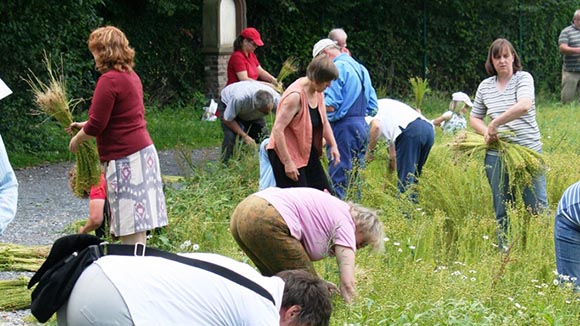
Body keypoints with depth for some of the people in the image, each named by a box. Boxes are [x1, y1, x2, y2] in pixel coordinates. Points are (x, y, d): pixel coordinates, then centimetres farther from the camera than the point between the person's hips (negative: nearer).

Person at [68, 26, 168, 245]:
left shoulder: (109, 80, -15)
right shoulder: (131, 76, 13)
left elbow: (96, 125, -15)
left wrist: (76, 139, 4)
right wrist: (85, 126, 24)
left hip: (125, 158, -10)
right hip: (143, 150, 10)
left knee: (131, 233, -9)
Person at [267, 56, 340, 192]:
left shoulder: (318, 93, 3)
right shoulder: (295, 96, -25)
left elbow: (324, 122, 18)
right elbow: (277, 129, -27)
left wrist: (333, 145, 4)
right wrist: (288, 162, -27)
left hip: (308, 153, 9)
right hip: (287, 153, -9)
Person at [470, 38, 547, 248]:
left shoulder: (523, 79, -3)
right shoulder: (485, 86, 10)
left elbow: (524, 106, -22)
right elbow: (474, 118, 20)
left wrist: (495, 123, -21)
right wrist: (486, 132, -1)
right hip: (496, 156, 4)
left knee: (537, 206, -5)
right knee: (502, 212, 9)